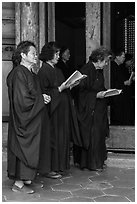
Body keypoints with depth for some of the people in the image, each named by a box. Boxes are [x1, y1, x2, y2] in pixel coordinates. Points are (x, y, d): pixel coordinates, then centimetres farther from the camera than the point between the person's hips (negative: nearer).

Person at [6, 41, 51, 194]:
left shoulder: (30, 73, 12)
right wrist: (41, 98, -12)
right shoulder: (18, 73, -17)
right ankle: (18, 183, 7)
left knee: (29, 149, 13)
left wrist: (43, 98, 0)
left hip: (32, 119, 9)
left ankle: (26, 178, 23)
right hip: (23, 118, -9)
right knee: (24, 148, -3)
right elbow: (23, 99, -22)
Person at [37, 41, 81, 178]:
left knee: (62, 137, 11)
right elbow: (44, 93, -18)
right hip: (51, 111, -9)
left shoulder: (56, 70, 14)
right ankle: (46, 168, 7)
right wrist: (60, 88, -20)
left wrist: (70, 86, 3)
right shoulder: (44, 71, -13)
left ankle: (58, 165, 21)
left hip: (61, 110, 9)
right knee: (51, 138, -3)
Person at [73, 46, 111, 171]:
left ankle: (98, 160, 23)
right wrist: (96, 94, -24)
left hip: (99, 109, 9)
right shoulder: (86, 70, -16)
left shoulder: (99, 71, 11)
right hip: (88, 109, -9)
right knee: (91, 136, -2)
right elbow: (81, 91, -19)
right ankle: (92, 163, 9)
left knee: (99, 135, 12)